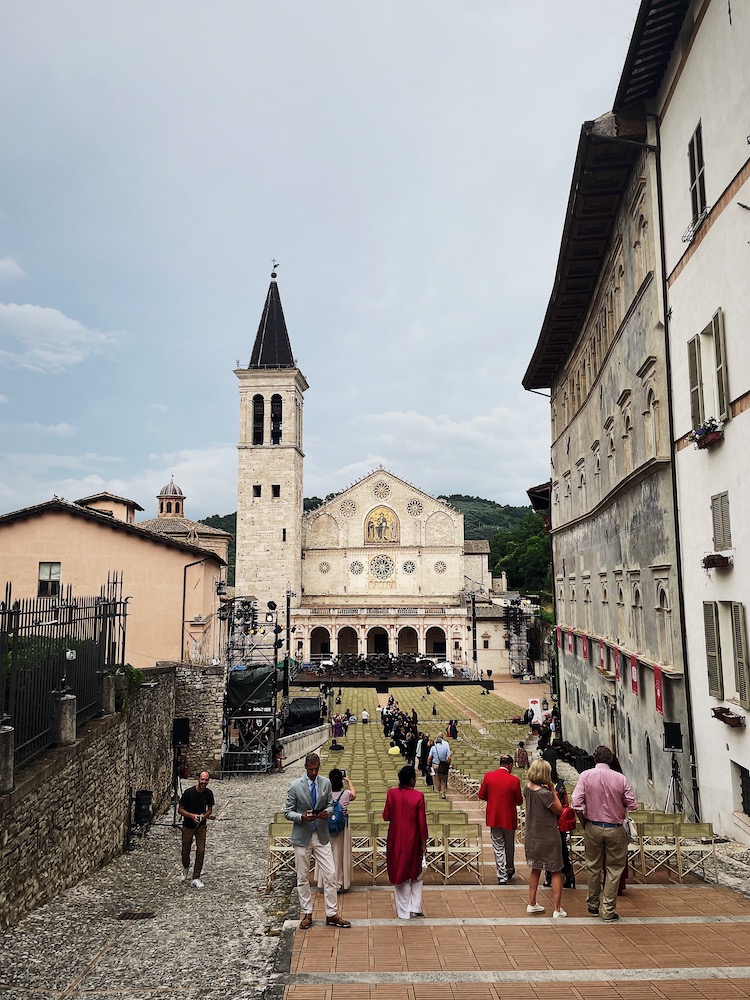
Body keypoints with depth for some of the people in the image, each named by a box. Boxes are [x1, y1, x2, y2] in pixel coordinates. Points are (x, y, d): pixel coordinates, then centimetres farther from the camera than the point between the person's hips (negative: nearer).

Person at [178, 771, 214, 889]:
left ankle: (196, 878, 3)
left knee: (201, 851, -7)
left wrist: (204, 816, -14)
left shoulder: (209, 793, -8)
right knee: (186, 851, 11)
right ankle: (186, 868, 44)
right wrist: (191, 815, -26)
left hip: (201, 826, 1)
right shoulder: (188, 792, -19)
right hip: (188, 826, -1)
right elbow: (180, 809, -11)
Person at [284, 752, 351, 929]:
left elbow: (330, 804, 11)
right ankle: (307, 914, 22)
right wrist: (302, 817, -23)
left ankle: (332, 915, 13)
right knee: (303, 878, 7)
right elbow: (288, 812, -4)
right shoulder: (295, 786, -8)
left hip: (322, 836, 2)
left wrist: (327, 812, -12)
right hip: (302, 837, -2)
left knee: (330, 875, 1)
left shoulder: (326, 783, 1)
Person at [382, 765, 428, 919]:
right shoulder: (418, 796, -15)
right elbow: (422, 822, -11)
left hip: (396, 841, 2)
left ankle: (403, 912, 19)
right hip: (412, 841, -1)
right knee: (416, 875, 19)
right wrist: (423, 842, 0)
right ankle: (415, 908, 15)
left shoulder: (392, 793, -9)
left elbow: (386, 816, -3)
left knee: (399, 874, 13)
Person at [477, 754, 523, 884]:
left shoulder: (488, 776, -9)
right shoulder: (514, 780, -15)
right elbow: (519, 801, -6)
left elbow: (481, 795, -1)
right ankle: (509, 870, 39)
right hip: (509, 818, 0)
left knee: (498, 847, 9)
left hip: (494, 817, 0)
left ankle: (502, 876, 8)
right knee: (509, 846, 21)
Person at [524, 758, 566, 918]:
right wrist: (552, 789, -11)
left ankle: (532, 904, 28)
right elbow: (559, 809, -14)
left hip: (531, 837, 7)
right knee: (556, 872, 8)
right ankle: (557, 909, 12)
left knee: (535, 869, 21)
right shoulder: (544, 793, -26)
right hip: (548, 838, -7)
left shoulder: (528, 787, -5)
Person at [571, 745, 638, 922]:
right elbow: (632, 804, -4)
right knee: (614, 869, 9)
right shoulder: (621, 778, -8)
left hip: (593, 827, 1)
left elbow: (576, 803, -13)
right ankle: (608, 910, 11)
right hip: (615, 829, -1)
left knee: (593, 867, 15)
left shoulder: (586, 776, -7)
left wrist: (584, 824, 2)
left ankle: (593, 904, 27)